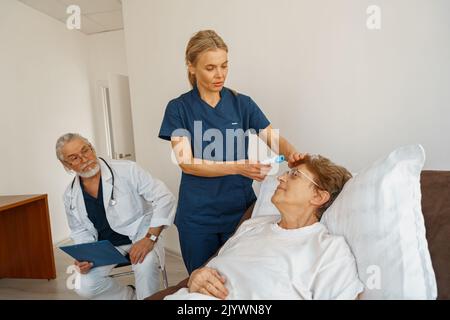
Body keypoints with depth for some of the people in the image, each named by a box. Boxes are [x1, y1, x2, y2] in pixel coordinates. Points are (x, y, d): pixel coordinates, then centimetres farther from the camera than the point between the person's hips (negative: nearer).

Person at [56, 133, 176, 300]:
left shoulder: (126, 170, -16)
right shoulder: (71, 195, 0)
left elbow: (164, 198, -19)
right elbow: (80, 231, 13)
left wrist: (150, 238, -27)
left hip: (139, 235, -4)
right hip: (105, 245, 5)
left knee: (146, 263, -34)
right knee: (84, 286, -17)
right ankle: (132, 296, 8)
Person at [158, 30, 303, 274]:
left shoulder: (242, 104, 2)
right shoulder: (178, 108, -4)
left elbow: (274, 139, -3)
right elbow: (186, 163, -13)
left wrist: (291, 153, -27)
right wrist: (239, 167, -25)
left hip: (241, 210, 1)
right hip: (197, 216, -1)